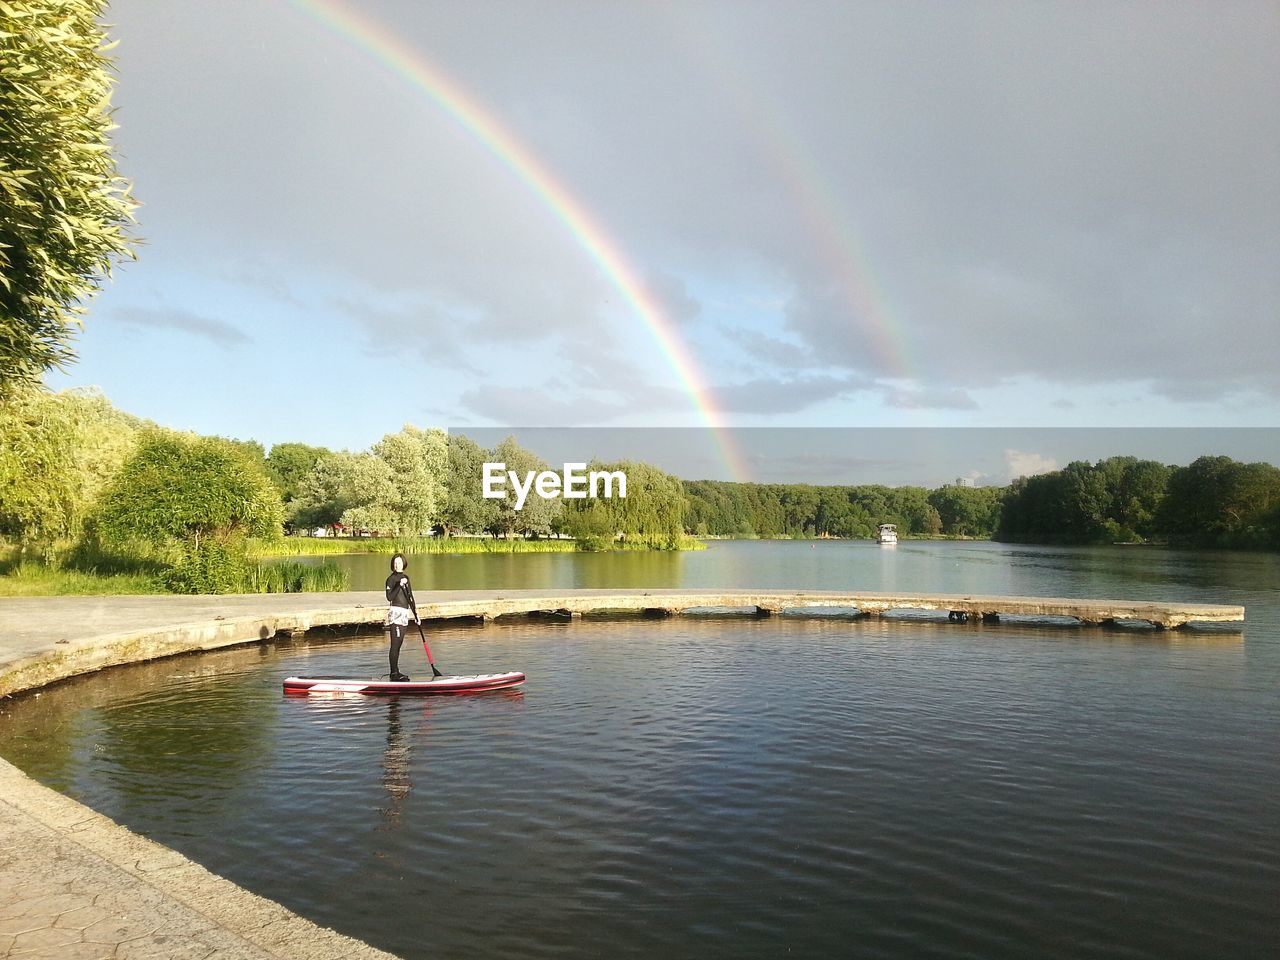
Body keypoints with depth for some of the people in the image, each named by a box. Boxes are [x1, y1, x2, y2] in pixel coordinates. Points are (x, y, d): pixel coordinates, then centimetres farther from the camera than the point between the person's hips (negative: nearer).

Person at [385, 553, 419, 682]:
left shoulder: (406, 578, 16)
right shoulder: (391, 579, -6)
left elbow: (410, 598, 20)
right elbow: (389, 597, -18)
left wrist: (416, 615, 19)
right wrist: (399, 585, -26)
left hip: (404, 614, 7)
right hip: (395, 612, -7)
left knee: (398, 644, 11)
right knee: (395, 644, -9)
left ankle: (396, 672, 16)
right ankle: (394, 673, -9)